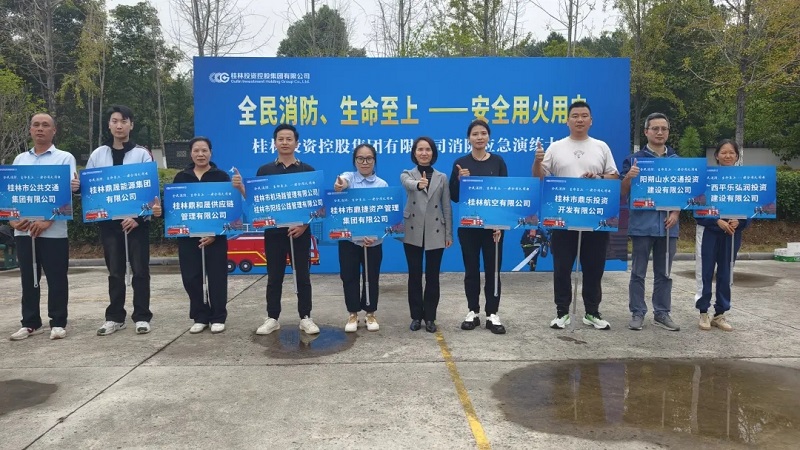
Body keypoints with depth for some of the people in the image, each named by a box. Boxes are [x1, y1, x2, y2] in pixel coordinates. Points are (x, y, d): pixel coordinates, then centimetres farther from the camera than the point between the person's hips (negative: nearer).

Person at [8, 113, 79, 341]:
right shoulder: (20, 159, 16)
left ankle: (58, 323, 9)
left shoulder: (65, 158, 1)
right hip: (23, 229, 5)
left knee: (56, 278, 0)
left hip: (53, 230, -4)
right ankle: (30, 323, 19)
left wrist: (47, 220, -18)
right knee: (28, 278, 9)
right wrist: (12, 218, -4)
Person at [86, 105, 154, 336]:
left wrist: (137, 216, -13)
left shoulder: (142, 154, 0)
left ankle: (142, 317, 9)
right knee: (115, 271, 9)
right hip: (109, 221, 3)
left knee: (140, 270, 1)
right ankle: (115, 317, 18)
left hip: (137, 220, -3)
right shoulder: (98, 154, 9)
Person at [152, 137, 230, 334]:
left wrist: (216, 233, -15)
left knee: (216, 277, 1)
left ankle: (218, 318, 13)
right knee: (191, 277, 4)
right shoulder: (181, 177, 10)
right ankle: (200, 317, 18)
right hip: (187, 236, 3)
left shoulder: (221, 176, 0)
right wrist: (160, 210, -14)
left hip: (215, 236, -3)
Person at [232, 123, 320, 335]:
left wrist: (304, 224, -12)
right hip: (273, 232, 1)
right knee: (274, 277, 8)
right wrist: (240, 188, -11)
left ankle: (305, 318, 16)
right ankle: (272, 318, 19)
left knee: (302, 276, 5)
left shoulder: (307, 170, 2)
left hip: (300, 231, -1)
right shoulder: (264, 170, 6)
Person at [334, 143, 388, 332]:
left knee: (371, 277, 9)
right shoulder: (347, 177, -2)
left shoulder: (382, 184, 1)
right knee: (349, 276, 6)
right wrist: (339, 189, -52)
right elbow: (341, 184, -26)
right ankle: (353, 314, 22)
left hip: (373, 240, 1)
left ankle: (370, 314, 26)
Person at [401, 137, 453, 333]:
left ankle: (430, 317, 17)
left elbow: (447, 207, 5)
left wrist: (449, 234, 1)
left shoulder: (442, 177, 6)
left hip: (435, 233, 1)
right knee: (414, 275, 6)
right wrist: (419, 184, -48)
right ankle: (416, 316, 18)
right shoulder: (407, 175, 2)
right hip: (413, 233, 0)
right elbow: (409, 183, -24)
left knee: (432, 276, 5)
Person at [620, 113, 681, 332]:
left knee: (664, 273, 10)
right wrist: (628, 177, -22)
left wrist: (676, 213, -5)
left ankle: (662, 313, 20)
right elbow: (623, 193, -2)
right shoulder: (634, 159, 0)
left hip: (667, 224, 3)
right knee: (638, 272, 3)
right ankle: (637, 313, 12)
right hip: (642, 223, -3)